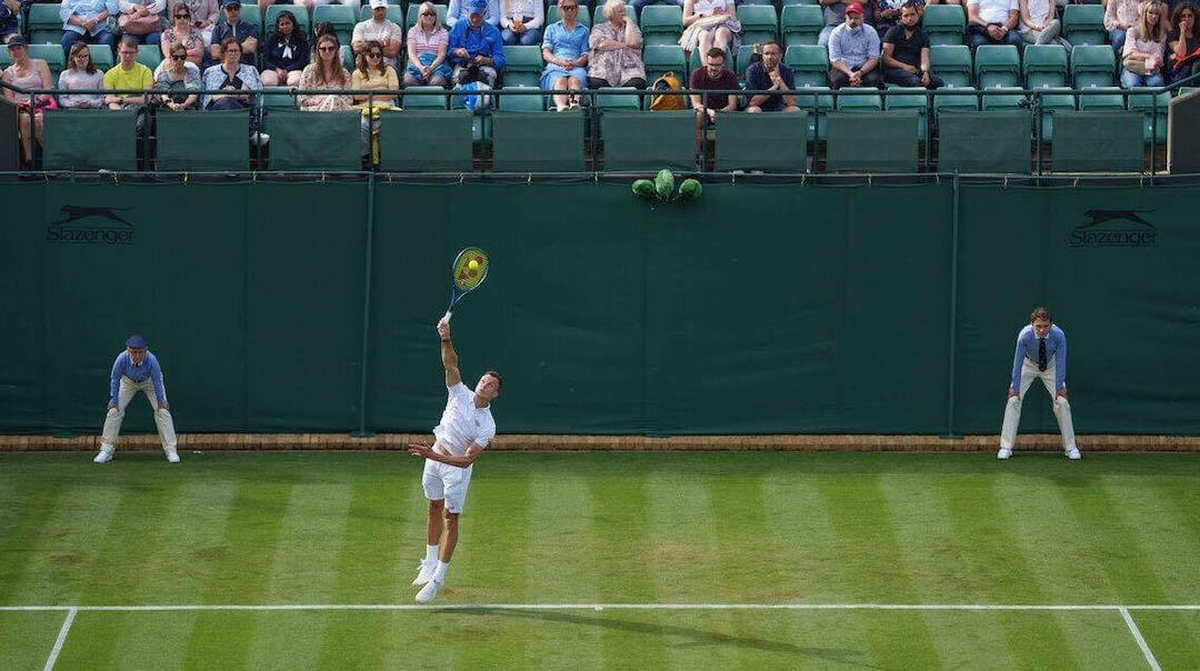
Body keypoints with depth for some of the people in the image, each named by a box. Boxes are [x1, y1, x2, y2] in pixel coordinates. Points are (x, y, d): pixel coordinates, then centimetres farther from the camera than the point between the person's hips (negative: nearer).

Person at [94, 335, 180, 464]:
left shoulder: (151, 360, -40)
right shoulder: (122, 359, -37)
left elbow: (157, 381, -24)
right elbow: (115, 380, -19)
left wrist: (161, 401, -17)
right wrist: (114, 400, -15)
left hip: (149, 382, -1)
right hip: (128, 382, 1)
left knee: (162, 411, -12)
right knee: (114, 410, -8)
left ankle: (171, 451, -6)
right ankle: (106, 450, 1)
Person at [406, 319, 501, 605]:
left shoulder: (487, 427, -23)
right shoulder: (461, 394, -12)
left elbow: (467, 460, -28)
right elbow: (451, 364, -24)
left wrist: (435, 456, -37)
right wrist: (446, 339, -43)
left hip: (456, 468, -4)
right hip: (435, 456, 4)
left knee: (451, 518, -2)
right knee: (434, 510, 15)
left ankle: (438, 578, 1)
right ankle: (430, 563, 30)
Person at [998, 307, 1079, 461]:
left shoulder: (1058, 335, -32)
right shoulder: (1024, 335, -34)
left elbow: (1061, 363, -24)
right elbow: (1018, 363, -25)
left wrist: (1059, 388, -23)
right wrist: (1015, 388, -22)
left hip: (1051, 366, 0)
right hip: (1028, 365, 0)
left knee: (1062, 402, -8)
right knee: (1013, 400, -12)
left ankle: (1070, 448, 3)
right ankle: (1006, 447, -6)